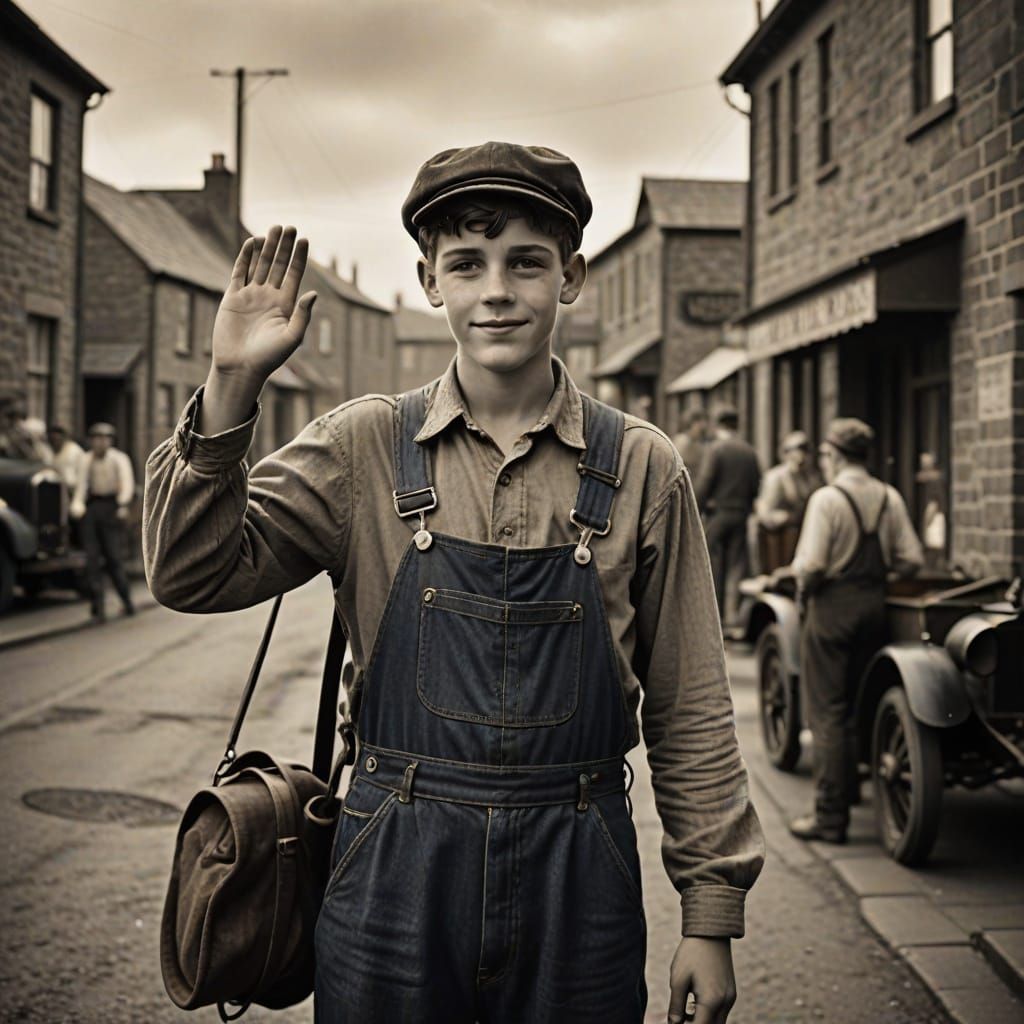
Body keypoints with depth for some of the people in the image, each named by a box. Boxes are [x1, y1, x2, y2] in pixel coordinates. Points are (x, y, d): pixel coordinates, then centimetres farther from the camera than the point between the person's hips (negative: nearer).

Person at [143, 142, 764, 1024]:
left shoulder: (641, 469, -1)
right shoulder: (365, 446, 0)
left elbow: (690, 711, 2)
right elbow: (195, 575, -6)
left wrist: (711, 915, 1)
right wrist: (231, 387, -16)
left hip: (576, 883, 0)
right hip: (394, 876, 0)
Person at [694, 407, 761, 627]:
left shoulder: (716, 448, -8)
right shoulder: (749, 451, 6)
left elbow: (704, 483, -13)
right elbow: (756, 486, 7)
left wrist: (696, 510, -6)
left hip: (718, 512, -4)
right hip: (741, 514, 4)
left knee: (714, 567, 4)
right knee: (737, 565, 6)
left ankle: (714, 613, 6)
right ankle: (733, 613, 4)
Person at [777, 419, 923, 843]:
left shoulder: (827, 498, -14)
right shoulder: (890, 498, 3)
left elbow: (810, 565, -20)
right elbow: (911, 560, 2)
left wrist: (803, 584, 1)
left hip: (833, 605, -6)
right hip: (875, 604, 6)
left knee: (828, 714, 0)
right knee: (859, 707, 20)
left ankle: (830, 816, 2)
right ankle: (849, 790, 32)